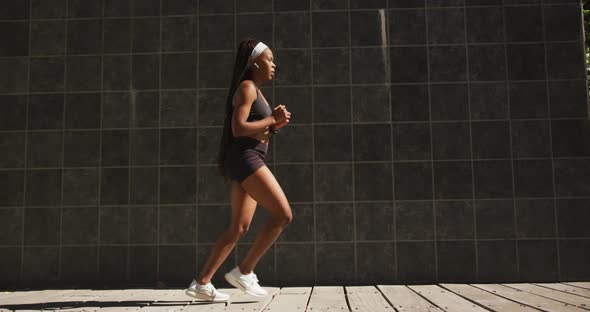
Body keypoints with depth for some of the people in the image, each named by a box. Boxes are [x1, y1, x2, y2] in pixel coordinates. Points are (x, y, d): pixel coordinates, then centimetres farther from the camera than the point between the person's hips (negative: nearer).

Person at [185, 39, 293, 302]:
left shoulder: (256, 92, 24)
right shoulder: (247, 88, -6)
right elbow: (238, 128, -18)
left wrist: (275, 123, 6)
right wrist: (272, 120, -8)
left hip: (247, 162, 10)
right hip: (245, 158, -10)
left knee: (239, 228, 7)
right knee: (283, 215, -12)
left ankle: (201, 283, 9)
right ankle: (244, 271, -5)